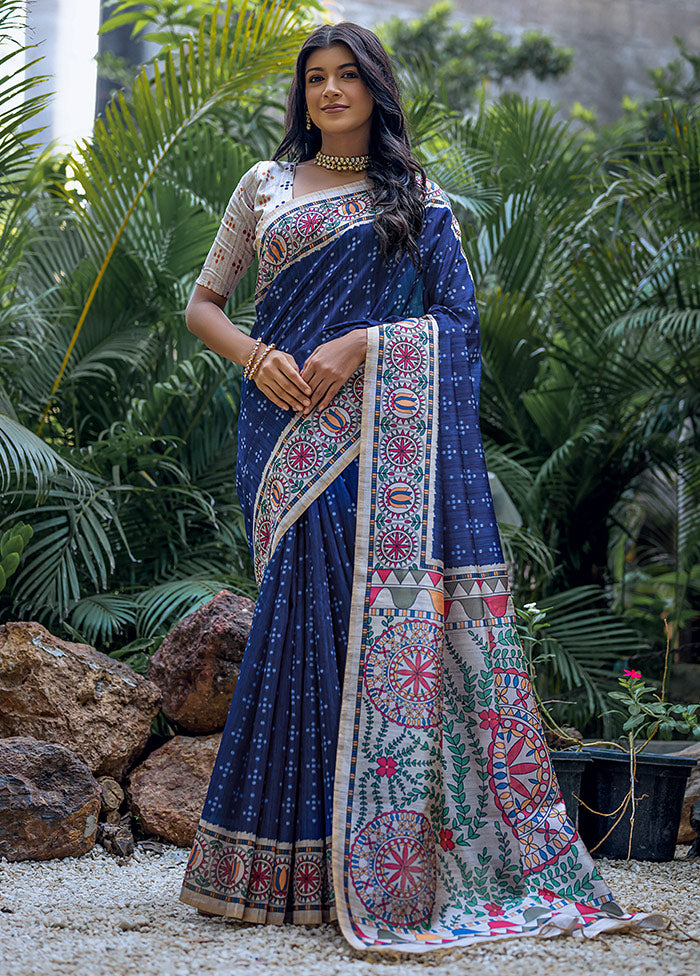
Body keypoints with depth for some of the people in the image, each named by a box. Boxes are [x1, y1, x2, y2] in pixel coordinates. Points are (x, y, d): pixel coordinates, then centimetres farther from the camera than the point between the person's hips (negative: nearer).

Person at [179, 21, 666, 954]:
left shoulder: (419, 200, 12)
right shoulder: (265, 186, 16)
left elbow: (455, 320, 3)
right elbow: (203, 302, 15)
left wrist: (359, 343, -12)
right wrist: (256, 355, -6)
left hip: (377, 423, -1)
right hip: (286, 420, 1)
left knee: (374, 612, -10)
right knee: (306, 610, -7)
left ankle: (370, 859, -4)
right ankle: (289, 858, -2)